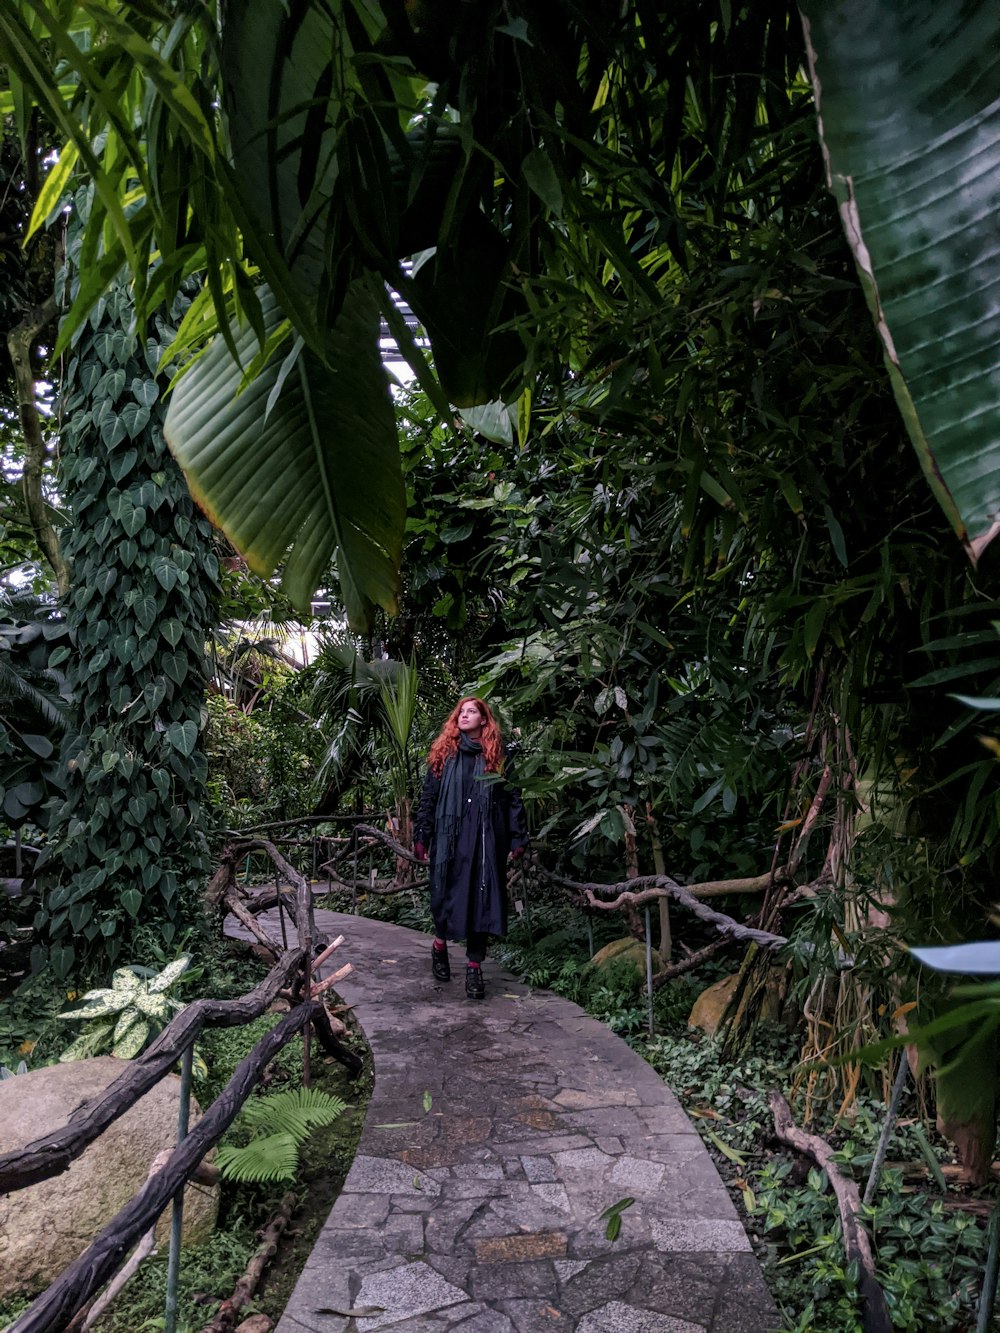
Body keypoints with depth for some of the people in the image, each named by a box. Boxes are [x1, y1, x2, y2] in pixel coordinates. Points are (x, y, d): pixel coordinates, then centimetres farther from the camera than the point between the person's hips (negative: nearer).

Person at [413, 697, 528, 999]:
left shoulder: (497, 756, 8)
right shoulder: (444, 753, 9)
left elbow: (513, 797, 5)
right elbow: (427, 796, 7)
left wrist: (518, 838, -1)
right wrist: (421, 837, 1)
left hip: (486, 839, 0)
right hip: (449, 837, 0)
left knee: (481, 898, 1)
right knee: (447, 894, 6)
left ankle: (474, 967, 9)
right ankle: (440, 944, 33)